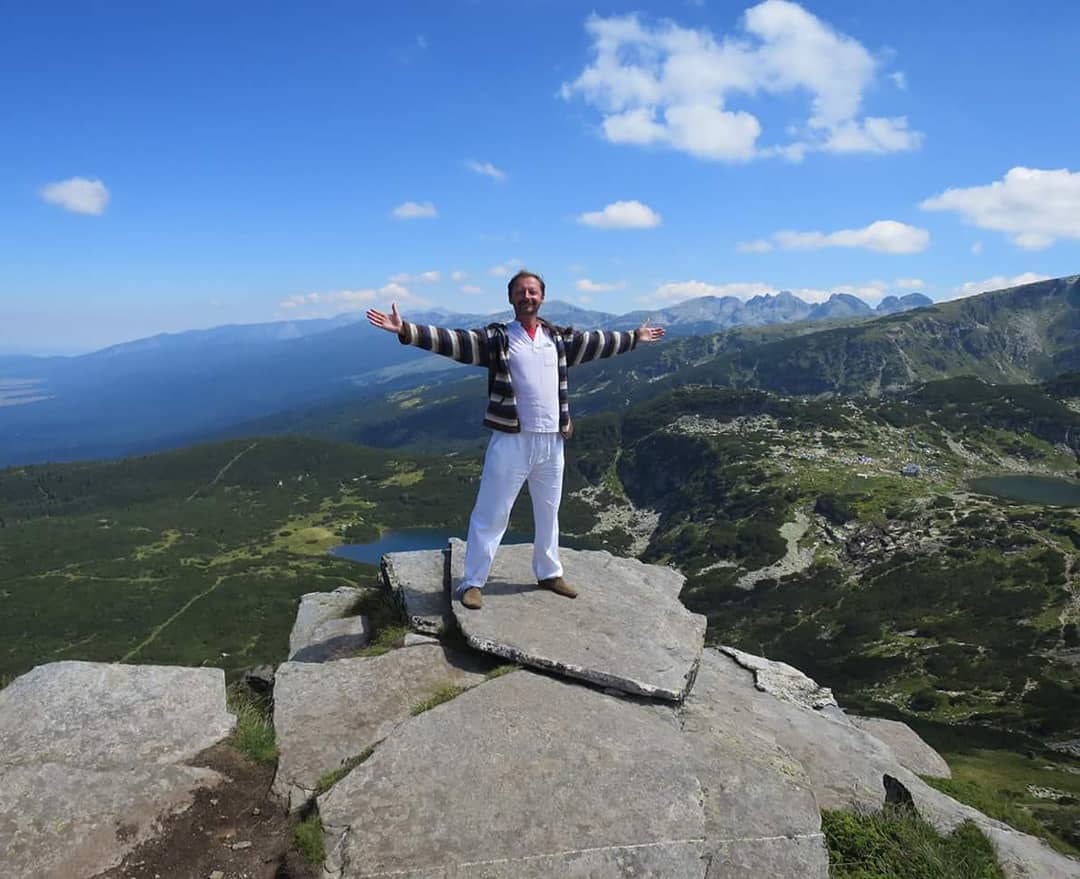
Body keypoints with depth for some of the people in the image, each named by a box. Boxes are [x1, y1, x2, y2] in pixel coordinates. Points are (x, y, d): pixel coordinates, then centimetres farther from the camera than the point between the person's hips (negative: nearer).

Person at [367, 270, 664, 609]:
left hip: (551, 441, 5)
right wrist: (405, 330, -25)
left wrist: (635, 337, 30)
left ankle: (549, 573, 37)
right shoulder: (497, 337, -4)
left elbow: (596, 342, 21)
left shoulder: (559, 338, 8)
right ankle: (471, 583, 11)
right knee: (490, 514, 0)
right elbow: (453, 341, -13)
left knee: (548, 513, 19)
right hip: (511, 441, -4)